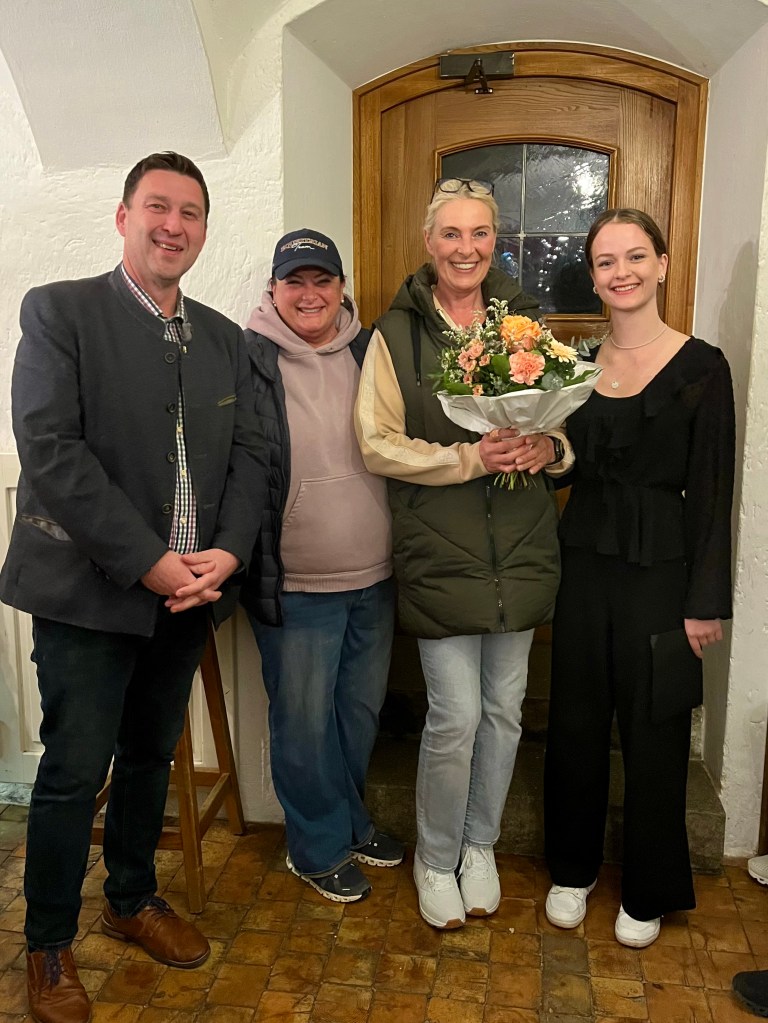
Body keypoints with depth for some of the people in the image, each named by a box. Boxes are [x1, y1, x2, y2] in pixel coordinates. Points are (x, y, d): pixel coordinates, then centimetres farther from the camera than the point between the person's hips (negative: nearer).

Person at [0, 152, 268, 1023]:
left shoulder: (224, 338, 11)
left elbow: (248, 454, 7)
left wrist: (227, 551, -9)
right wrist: (146, 562, -19)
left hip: (189, 592, 5)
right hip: (88, 591, -5)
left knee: (150, 756, 19)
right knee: (74, 773, 5)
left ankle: (133, 899, 40)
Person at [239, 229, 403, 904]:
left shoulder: (371, 352, 4)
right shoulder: (246, 361, -9)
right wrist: (247, 564, -13)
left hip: (375, 577, 5)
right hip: (295, 585, -4)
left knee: (362, 710, 20)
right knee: (304, 721, 10)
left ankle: (351, 819, 44)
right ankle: (320, 847, 33)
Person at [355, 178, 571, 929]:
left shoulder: (523, 321, 8)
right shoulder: (398, 331, -3)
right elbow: (376, 443, -8)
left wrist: (547, 447, -10)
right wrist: (468, 458, -18)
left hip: (521, 545, 4)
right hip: (440, 550, -3)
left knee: (503, 708, 13)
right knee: (455, 716, -1)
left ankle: (479, 845, 36)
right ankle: (435, 858, 26)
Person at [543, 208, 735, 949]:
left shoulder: (701, 367, -7)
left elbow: (712, 492, -8)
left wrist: (705, 603, -9)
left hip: (659, 570, -3)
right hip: (584, 562, 4)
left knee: (653, 732, 9)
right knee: (575, 721, 13)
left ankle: (648, 892, 31)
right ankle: (572, 867, 35)